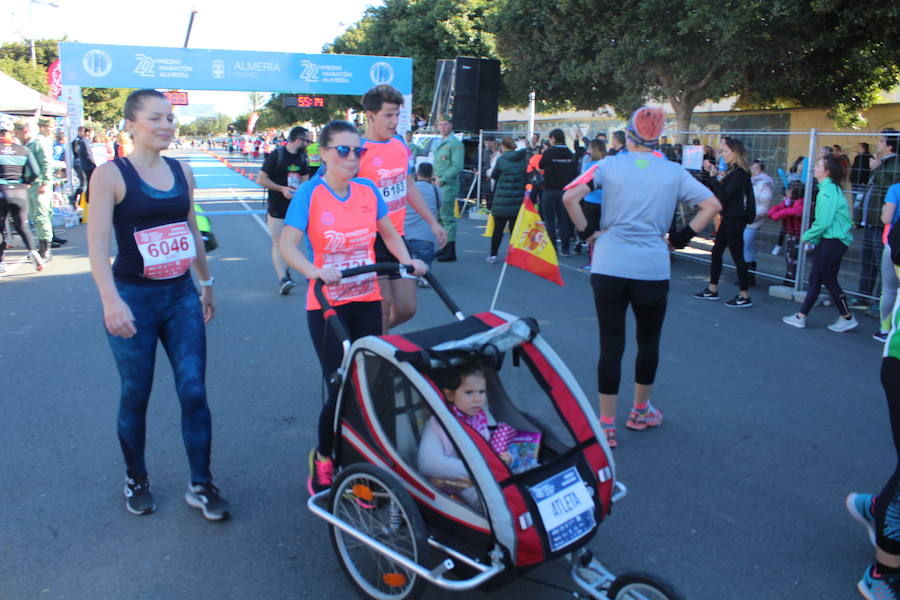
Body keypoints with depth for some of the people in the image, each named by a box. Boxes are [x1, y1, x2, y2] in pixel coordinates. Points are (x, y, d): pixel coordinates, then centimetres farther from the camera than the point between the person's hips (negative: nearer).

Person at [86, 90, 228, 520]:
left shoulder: (182, 172, 6)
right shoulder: (111, 175, -9)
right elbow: (97, 244, -18)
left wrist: (206, 283, 21)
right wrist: (111, 300, -30)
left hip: (181, 296, 4)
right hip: (133, 299, -4)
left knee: (193, 391, 1)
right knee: (136, 396, 9)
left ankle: (200, 484, 14)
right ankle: (136, 480, 31)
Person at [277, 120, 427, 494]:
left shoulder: (368, 191, 5)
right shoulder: (309, 193, -8)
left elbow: (389, 232, 16)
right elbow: (288, 245, -17)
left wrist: (407, 260, -2)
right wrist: (315, 271, -35)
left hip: (366, 300, 4)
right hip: (326, 304, -4)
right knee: (341, 388, -6)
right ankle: (323, 457, 20)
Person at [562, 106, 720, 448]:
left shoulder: (610, 165, 0)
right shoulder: (673, 172, 4)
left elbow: (570, 197, -9)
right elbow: (712, 205, 4)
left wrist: (586, 232, 1)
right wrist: (682, 238, 8)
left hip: (608, 266, -1)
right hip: (653, 269, 1)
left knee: (611, 345, 4)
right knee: (649, 341, 19)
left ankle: (607, 424, 8)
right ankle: (640, 412, 34)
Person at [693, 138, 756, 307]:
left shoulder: (740, 173, -17)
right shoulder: (733, 171, 11)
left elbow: (724, 196, -21)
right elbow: (719, 192, 12)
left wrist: (713, 177, -17)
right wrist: (712, 174, 7)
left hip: (735, 220, -10)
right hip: (729, 218, 10)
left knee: (737, 256, -4)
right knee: (716, 252, 15)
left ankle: (745, 296, 4)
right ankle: (712, 290, 25)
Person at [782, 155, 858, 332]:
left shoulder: (829, 191, -17)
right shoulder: (829, 188, 13)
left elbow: (823, 222, -20)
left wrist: (807, 236, -7)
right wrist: (814, 238, 10)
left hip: (834, 240, -9)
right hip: (827, 238, 10)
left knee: (829, 280, 0)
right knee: (815, 278, 9)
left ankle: (847, 318, 15)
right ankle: (801, 317, 13)